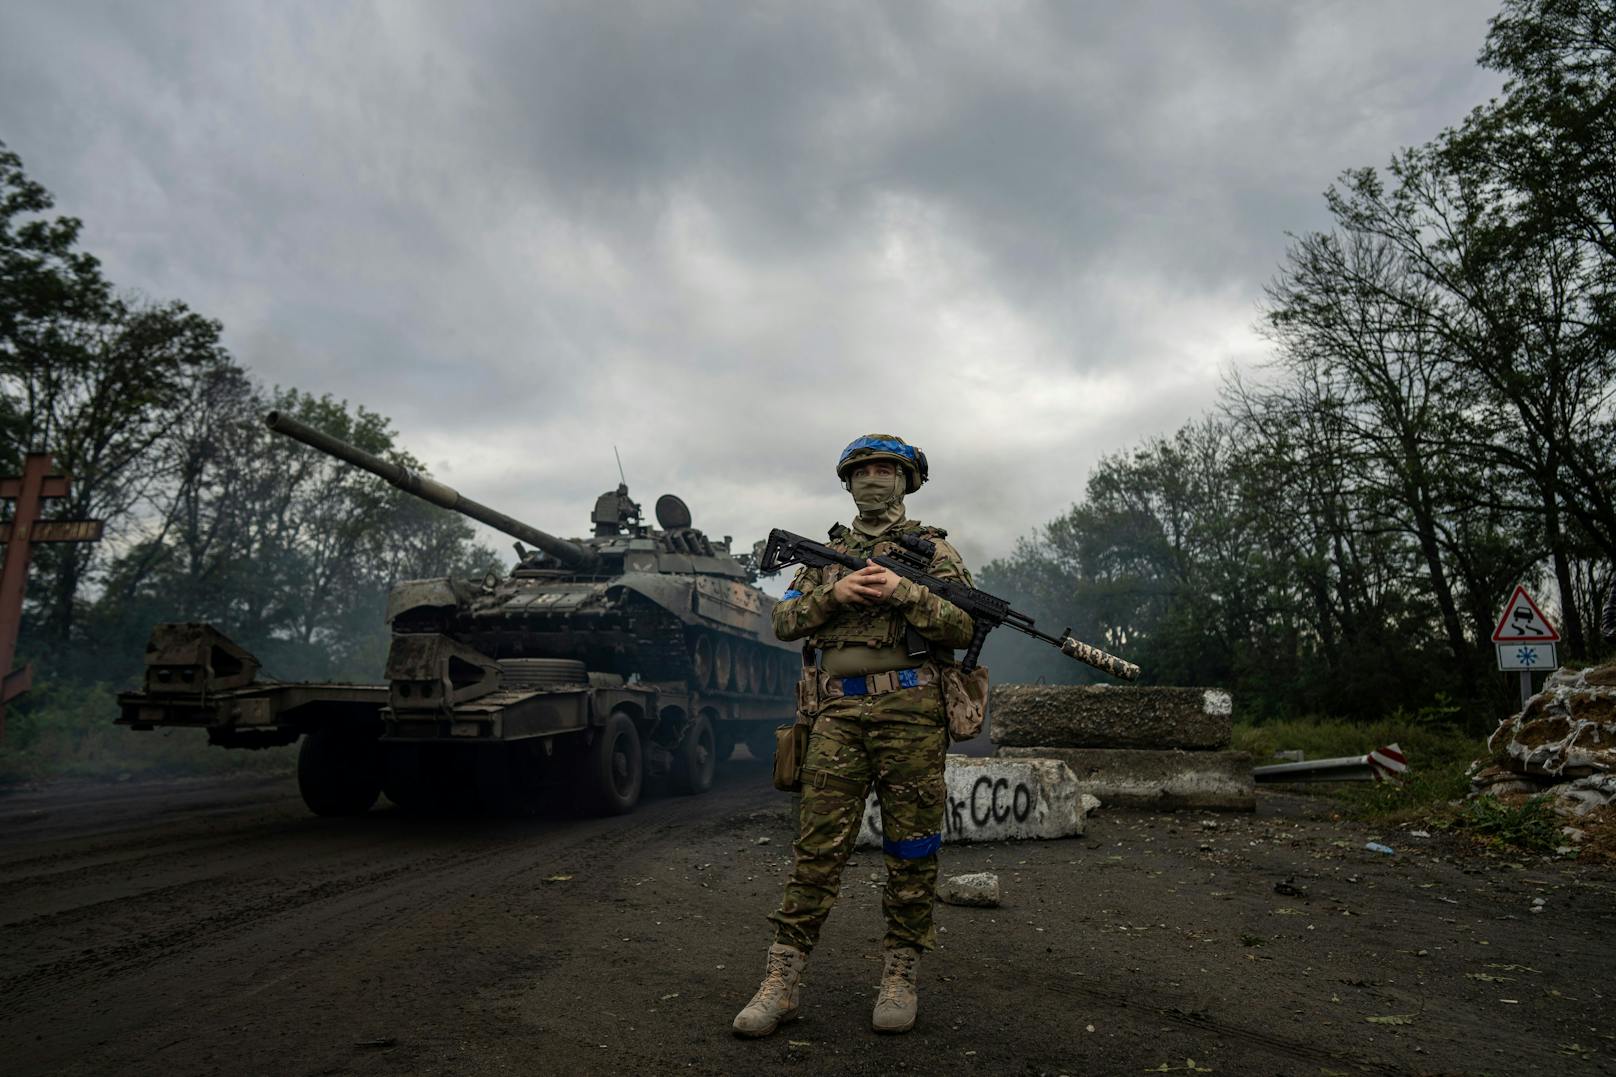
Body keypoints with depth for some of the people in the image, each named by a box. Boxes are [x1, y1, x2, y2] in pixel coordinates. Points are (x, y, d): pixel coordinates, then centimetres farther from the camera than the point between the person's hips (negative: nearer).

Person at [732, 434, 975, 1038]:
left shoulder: (931, 548, 9)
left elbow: (965, 626, -1)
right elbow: (784, 621, 10)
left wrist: (903, 591, -15)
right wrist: (834, 593, -7)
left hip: (910, 712, -1)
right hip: (838, 714, 2)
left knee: (911, 851, 5)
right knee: (818, 847, 1)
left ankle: (901, 975, 19)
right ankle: (782, 980, 6)